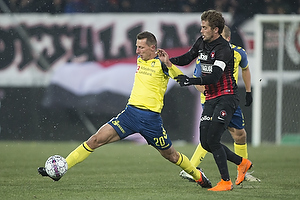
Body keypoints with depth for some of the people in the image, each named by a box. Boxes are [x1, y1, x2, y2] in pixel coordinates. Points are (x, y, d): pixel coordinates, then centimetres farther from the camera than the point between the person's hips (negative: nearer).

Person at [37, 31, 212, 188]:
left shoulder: (161, 63, -8)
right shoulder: (140, 60, 13)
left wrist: (168, 64, -30)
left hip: (151, 117, -5)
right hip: (130, 112, 5)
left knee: (170, 155, 9)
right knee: (96, 139, -9)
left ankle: (198, 175, 37)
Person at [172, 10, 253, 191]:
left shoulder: (224, 49, -18)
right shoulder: (202, 42, 7)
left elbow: (214, 76, -28)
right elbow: (187, 58, 19)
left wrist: (191, 81, -37)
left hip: (227, 97, -8)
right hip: (211, 99, 8)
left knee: (212, 139, -17)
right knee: (205, 143, 4)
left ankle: (226, 181, -5)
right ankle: (242, 163, 24)